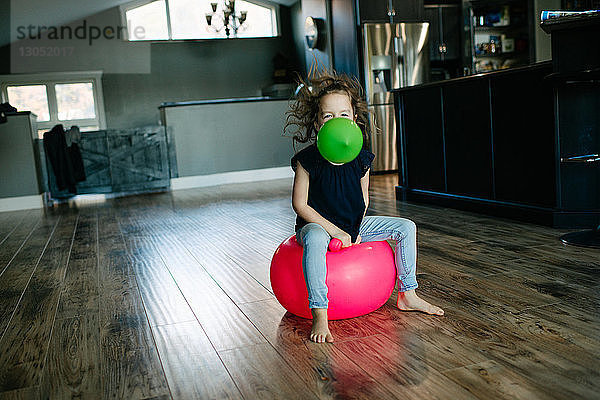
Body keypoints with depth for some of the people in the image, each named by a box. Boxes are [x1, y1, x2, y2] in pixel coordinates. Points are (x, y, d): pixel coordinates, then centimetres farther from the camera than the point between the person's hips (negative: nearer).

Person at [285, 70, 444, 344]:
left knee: (406, 227, -2)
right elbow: (300, 204, -14)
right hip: (317, 224, -5)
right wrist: (333, 230, -20)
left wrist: (356, 230, -8)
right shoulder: (307, 160, -17)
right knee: (314, 240, -41)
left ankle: (407, 296, 11)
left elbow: (363, 199, 7)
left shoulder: (361, 158, -5)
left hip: (354, 225, 5)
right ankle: (319, 316, -33)